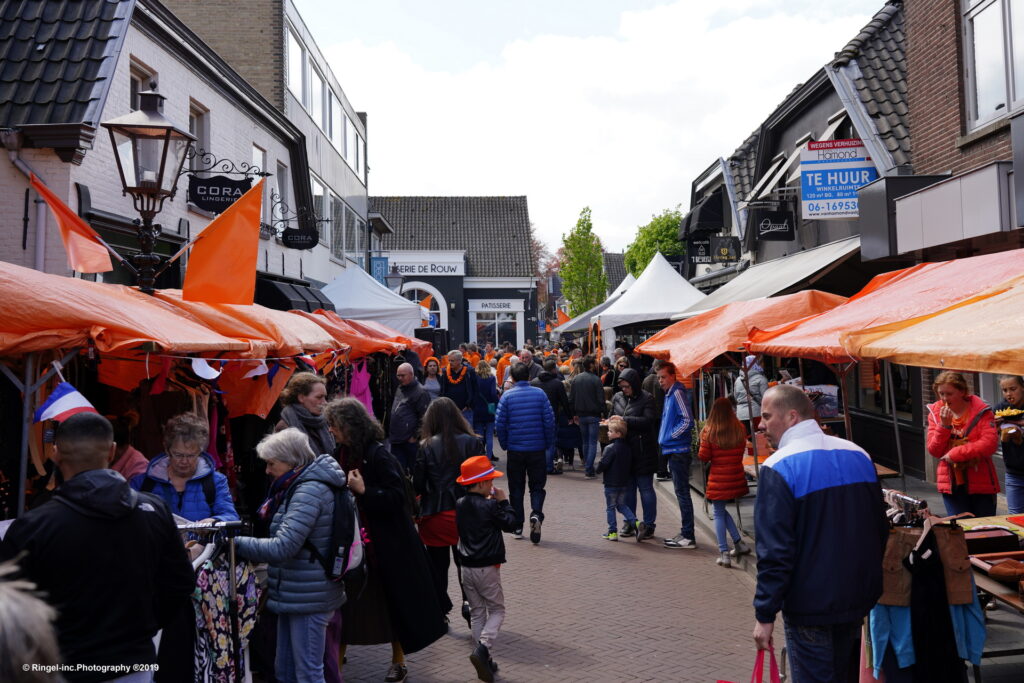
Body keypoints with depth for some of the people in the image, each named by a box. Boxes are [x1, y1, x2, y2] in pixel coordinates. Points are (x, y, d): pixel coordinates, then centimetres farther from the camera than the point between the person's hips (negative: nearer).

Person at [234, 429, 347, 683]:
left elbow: (282, 547, -27)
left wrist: (234, 543, -24)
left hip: (309, 596, -10)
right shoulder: (300, 486, 13)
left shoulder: (309, 491, -20)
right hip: (294, 593, 10)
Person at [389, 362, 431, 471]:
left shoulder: (420, 392, -12)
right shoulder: (399, 389, 16)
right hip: (396, 439, 8)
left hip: (410, 441, -8)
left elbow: (424, 417, -15)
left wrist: (415, 436, -13)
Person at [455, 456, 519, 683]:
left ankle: (484, 661, 14)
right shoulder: (490, 506, -17)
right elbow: (511, 523, -8)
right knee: (497, 610, 8)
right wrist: (503, 502, 0)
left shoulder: (460, 504, 4)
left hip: (467, 568, 6)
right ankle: (483, 647, -13)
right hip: (487, 568, -6)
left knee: (476, 611, 14)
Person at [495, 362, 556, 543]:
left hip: (515, 449, 0)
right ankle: (536, 514, -15)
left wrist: (505, 445, 8)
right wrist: (548, 444, 7)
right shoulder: (540, 394, -4)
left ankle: (518, 526, 16)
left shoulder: (507, 396, -4)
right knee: (537, 485, 11)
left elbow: (499, 423, -6)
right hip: (537, 448, 0)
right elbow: (549, 420, -5)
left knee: (516, 487, 12)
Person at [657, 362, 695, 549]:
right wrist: (664, 437, 12)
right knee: (681, 493, 14)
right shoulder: (669, 394, 16)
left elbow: (687, 420, -19)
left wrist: (671, 436, -14)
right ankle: (685, 534, 21)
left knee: (682, 493, -5)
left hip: (678, 451, -10)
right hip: (673, 450, 10)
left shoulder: (677, 393, -13)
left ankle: (688, 537, 0)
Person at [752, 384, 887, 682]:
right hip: (858, 599, 7)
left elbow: (775, 550, -21)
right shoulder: (859, 456, 3)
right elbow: (880, 530, 12)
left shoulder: (779, 467, -18)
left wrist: (765, 615, -14)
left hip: (810, 607, -7)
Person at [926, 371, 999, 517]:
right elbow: (933, 451, -1)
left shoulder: (981, 411, -7)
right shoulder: (935, 412, 2)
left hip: (981, 484, -2)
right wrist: (944, 425, -15)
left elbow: (990, 444, -19)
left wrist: (955, 453, -20)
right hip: (951, 484, 2)